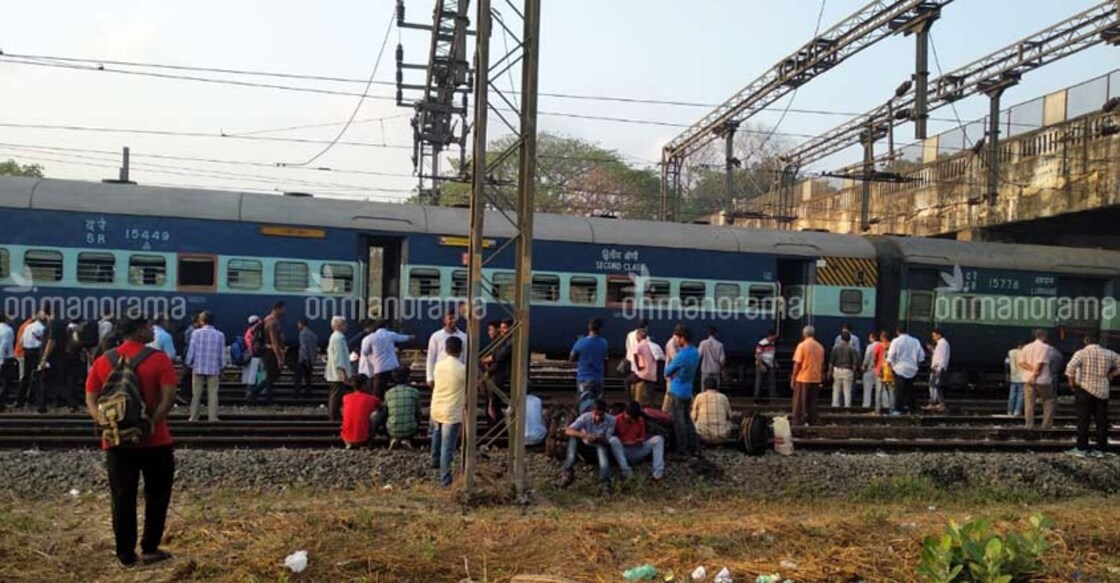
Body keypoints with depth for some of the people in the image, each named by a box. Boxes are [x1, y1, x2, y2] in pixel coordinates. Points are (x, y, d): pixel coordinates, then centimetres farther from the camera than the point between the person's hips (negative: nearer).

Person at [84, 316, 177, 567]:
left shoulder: (102, 362, 5)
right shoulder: (159, 359, -8)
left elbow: (91, 400, 1)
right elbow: (168, 397, -18)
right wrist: (153, 423, -18)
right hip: (154, 440, -3)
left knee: (122, 498, 9)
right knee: (156, 494, 11)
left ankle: (126, 554, 15)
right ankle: (149, 549, 15)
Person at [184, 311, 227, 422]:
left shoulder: (196, 333, -6)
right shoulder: (220, 335, -3)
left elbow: (191, 351, -4)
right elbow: (222, 354, 0)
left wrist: (189, 364, 10)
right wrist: (222, 367, 11)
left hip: (198, 368, 0)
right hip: (214, 369, 0)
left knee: (196, 394, 8)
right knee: (213, 393, 4)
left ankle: (194, 417, 12)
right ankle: (212, 417, 2)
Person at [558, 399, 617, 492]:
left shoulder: (610, 420, -20)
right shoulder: (585, 417, -20)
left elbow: (608, 441, -16)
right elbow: (568, 431, -28)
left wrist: (598, 439, -38)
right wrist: (584, 435, -45)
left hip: (601, 448, -1)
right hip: (586, 448, 2)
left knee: (602, 447, -37)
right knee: (573, 437, -28)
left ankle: (606, 481, -47)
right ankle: (569, 472, -31)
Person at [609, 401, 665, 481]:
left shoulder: (640, 420, 2)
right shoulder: (617, 420, -10)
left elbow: (642, 437, 10)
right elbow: (610, 437, -7)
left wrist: (639, 441, -13)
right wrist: (624, 442, -20)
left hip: (637, 451, 4)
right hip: (622, 452, -3)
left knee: (658, 439, -15)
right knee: (613, 440, -35)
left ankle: (658, 472, -27)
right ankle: (625, 471, -37)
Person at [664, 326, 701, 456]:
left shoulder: (681, 356, -25)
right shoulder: (695, 352, 2)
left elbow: (667, 372, -12)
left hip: (677, 392, -8)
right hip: (688, 391, 8)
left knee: (678, 421, 5)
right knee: (687, 419, 17)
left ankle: (683, 448, 14)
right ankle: (695, 447, 19)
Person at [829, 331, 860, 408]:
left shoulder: (836, 347, 0)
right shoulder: (851, 349, -3)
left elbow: (831, 361, -1)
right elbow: (855, 362, -4)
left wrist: (830, 371, 6)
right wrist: (854, 372, 4)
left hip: (837, 370, 1)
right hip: (848, 370, -1)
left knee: (836, 389, 9)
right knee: (847, 390, 4)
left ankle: (835, 404, 8)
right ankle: (847, 405, 3)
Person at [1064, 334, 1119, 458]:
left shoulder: (1082, 353, -9)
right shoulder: (1109, 354, 5)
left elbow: (1070, 368, -22)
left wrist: (1072, 383, -9)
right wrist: (1110, 375, 8)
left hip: (1085, 390, -4)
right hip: (1103, 391, 4)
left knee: (1083, 421, 2)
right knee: (1101, 421, 9)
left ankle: (1081, 448, 4)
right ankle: (1101, 449, 12)